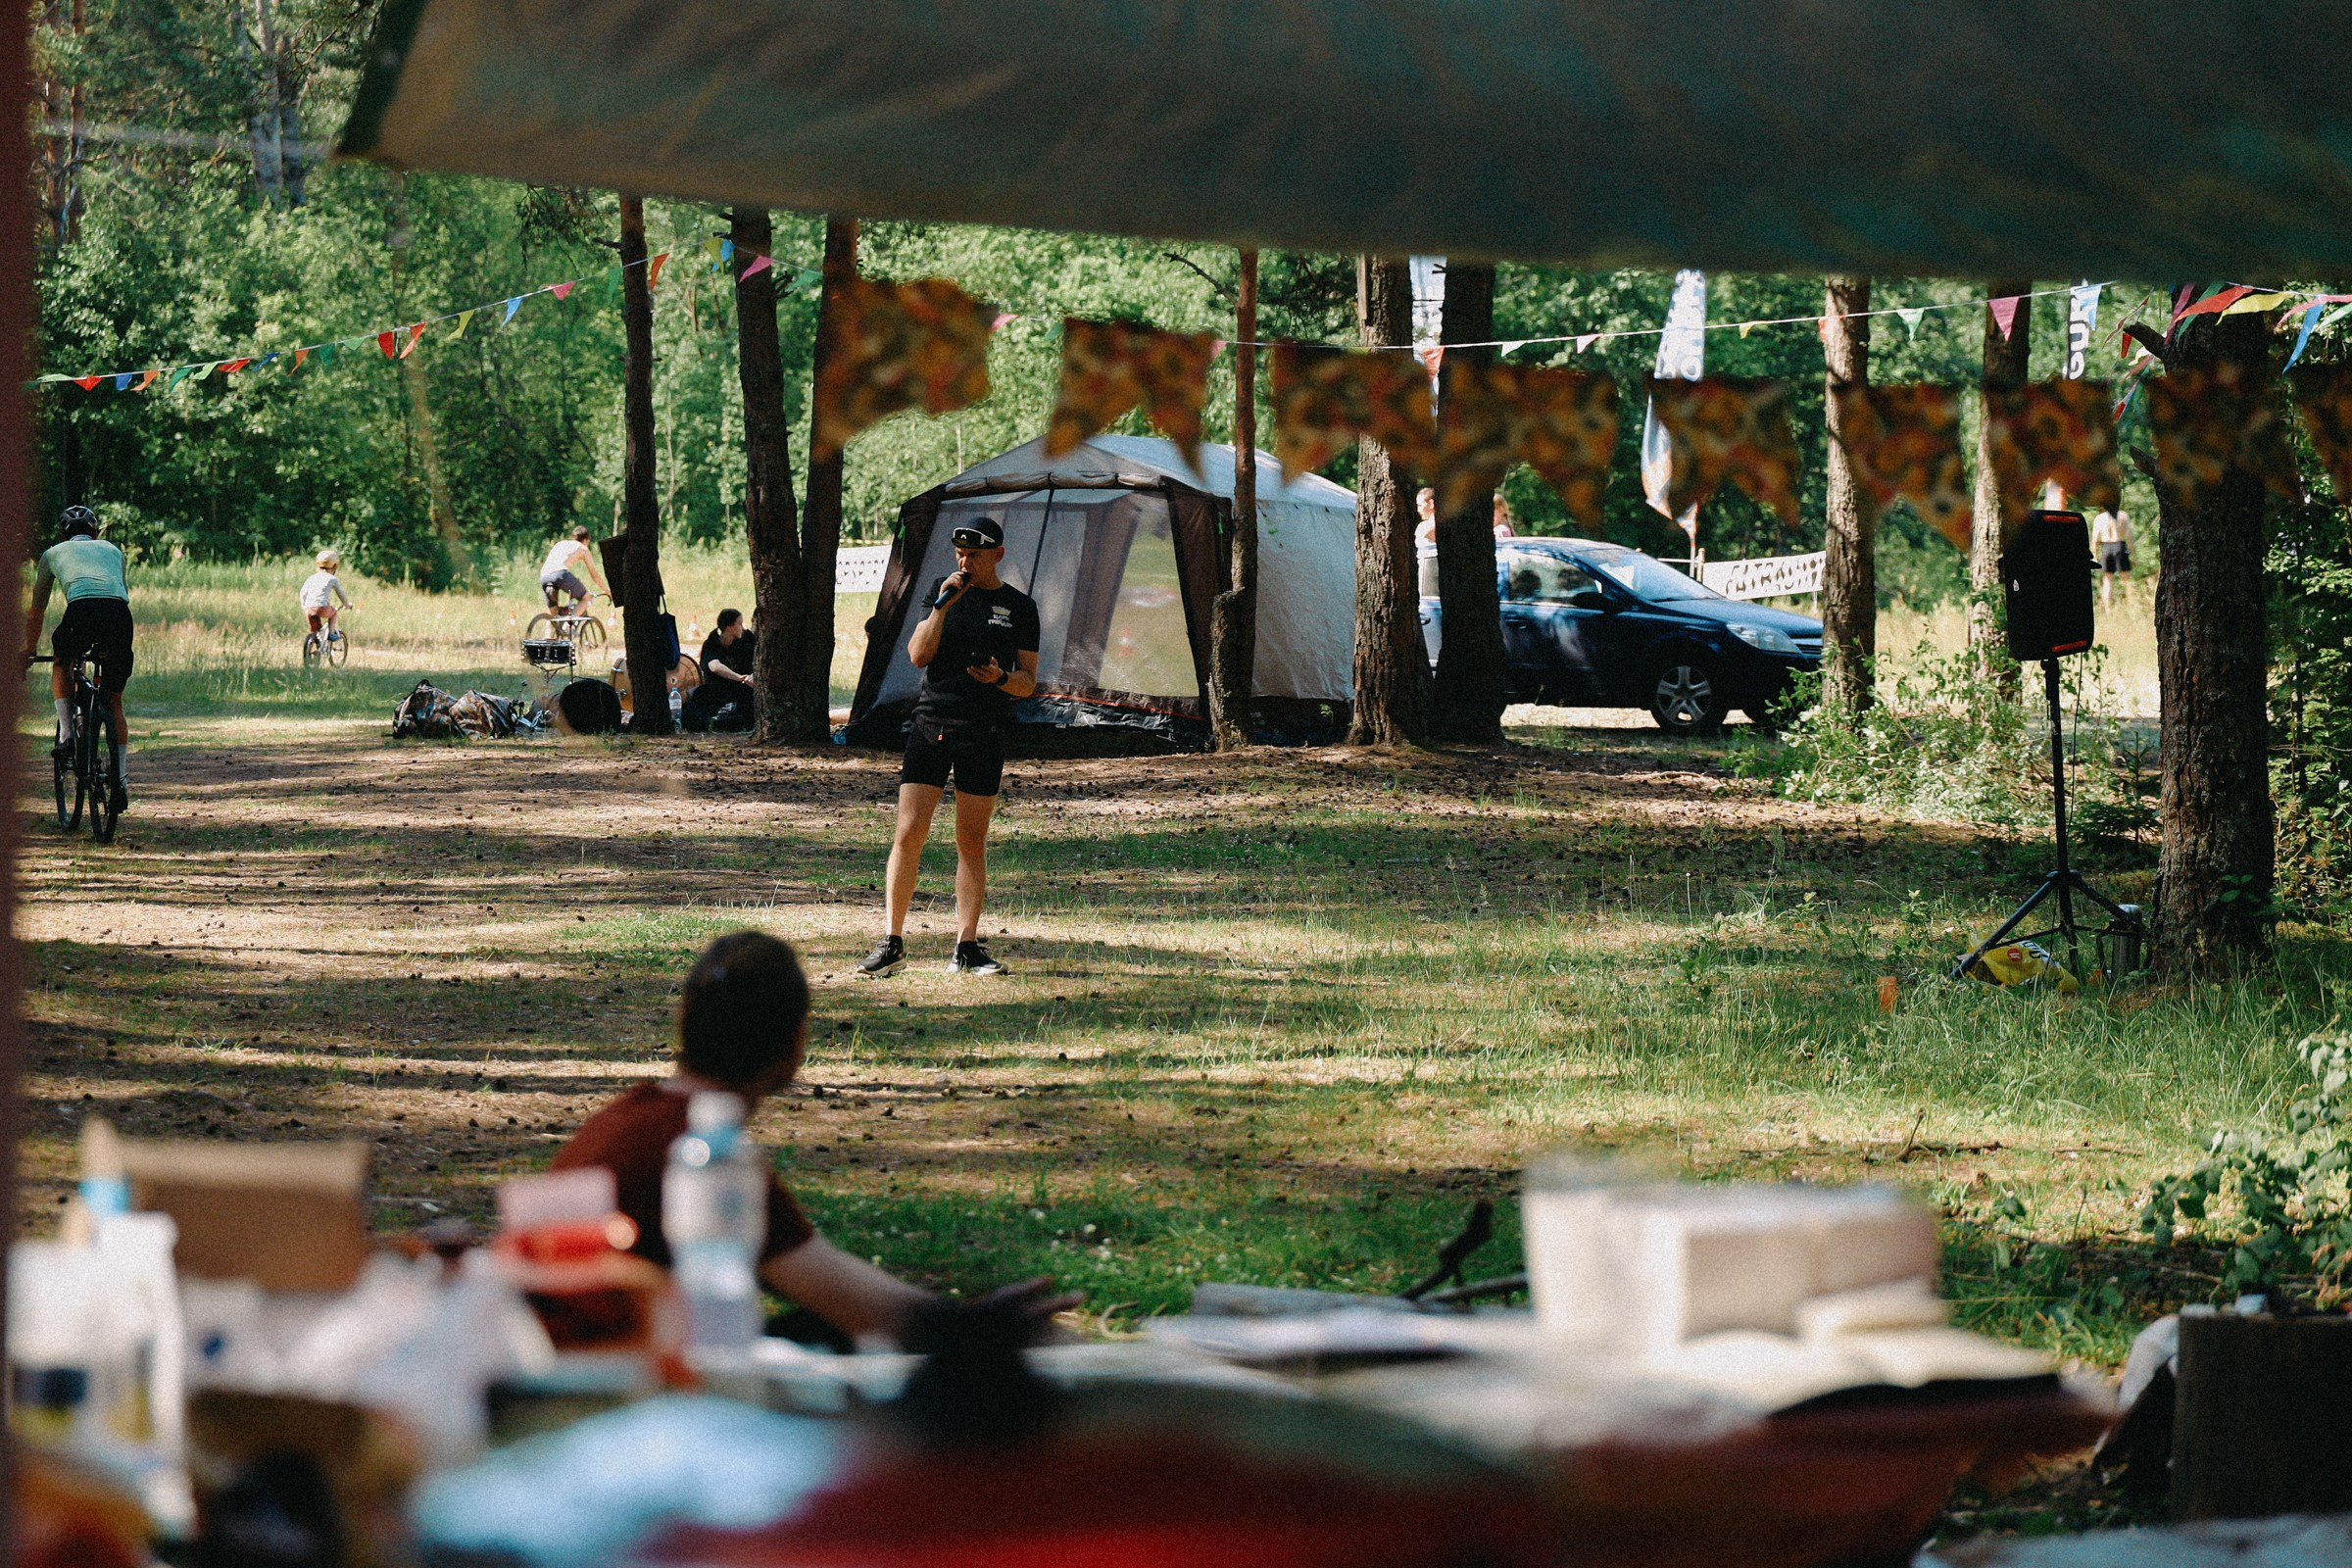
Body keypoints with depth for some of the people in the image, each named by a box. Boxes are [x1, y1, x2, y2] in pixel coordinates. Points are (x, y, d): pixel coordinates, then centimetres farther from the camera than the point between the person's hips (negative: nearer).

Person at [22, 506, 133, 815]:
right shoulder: (112, 550, 36)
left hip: (82, 609, -2)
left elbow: (36, 612, 40)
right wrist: (110, 643, 59)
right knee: (114, 700, 16)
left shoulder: (54, 553, 32)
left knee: (61, 664, 30)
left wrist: (30, 651, 54)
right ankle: (121, 777, 11)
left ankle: (66, 733, 12)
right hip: (119, 613, 2)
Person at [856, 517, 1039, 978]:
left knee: (972, 842, 3)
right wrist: (942, 606, -11)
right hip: (931, 725, 0)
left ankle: (967, 948, 9)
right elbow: (918, 656, -1)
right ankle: (892, 943, 0)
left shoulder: (1019, 608, 6)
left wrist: (1001, 678, -15)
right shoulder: (945, 590, 8)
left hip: (984, 734, 0)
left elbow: (1028, 683, 6)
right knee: (908, 835, -6)